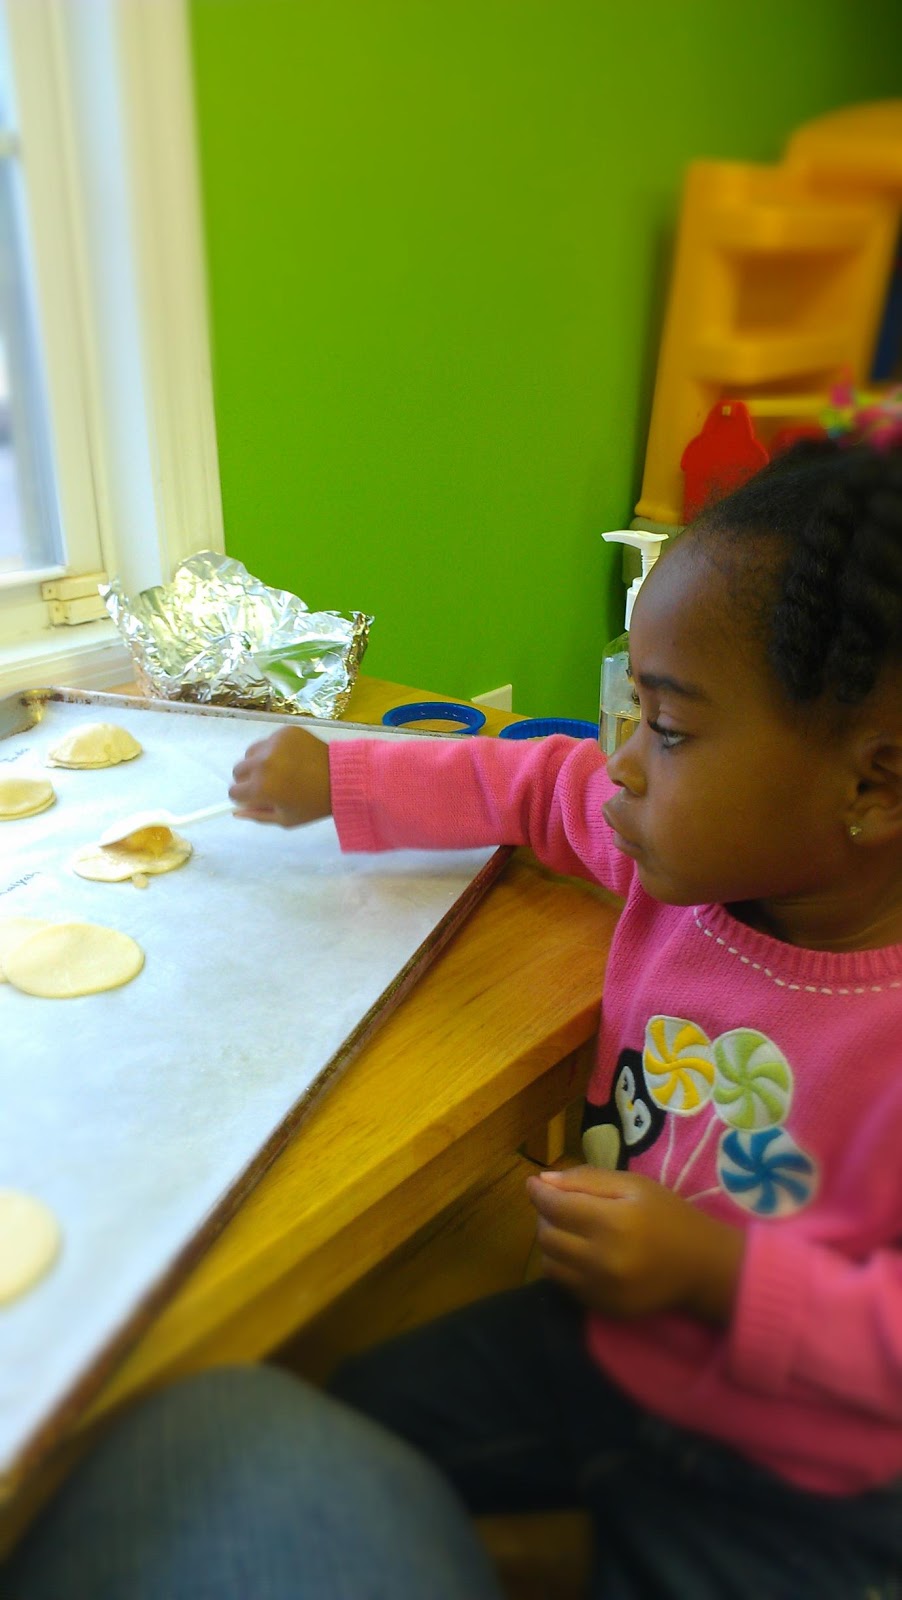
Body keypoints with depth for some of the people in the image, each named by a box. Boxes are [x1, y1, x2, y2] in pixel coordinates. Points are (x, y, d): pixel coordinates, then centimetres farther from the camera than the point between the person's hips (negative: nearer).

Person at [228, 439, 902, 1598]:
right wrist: (334, 778, 1)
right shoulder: (695, 844, -13)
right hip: (602, 1328, 5)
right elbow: (539, 784, 2)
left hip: (797, 1491, -4)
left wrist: (718, 1275, -30)